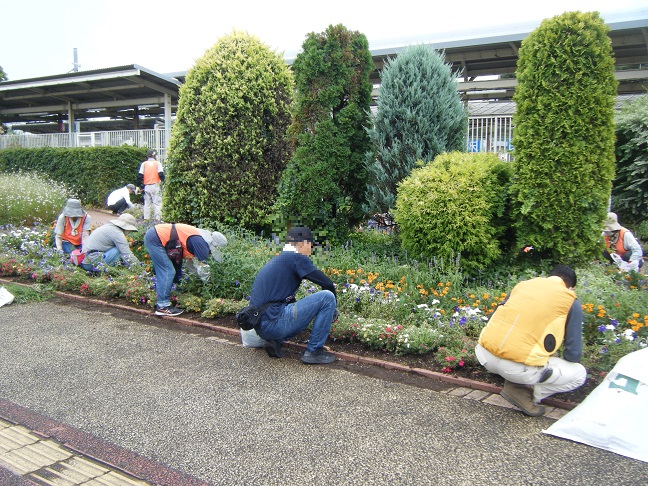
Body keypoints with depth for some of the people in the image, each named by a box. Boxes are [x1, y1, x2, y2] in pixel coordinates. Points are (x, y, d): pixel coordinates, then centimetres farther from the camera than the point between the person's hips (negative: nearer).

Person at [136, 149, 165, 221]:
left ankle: (146, 218, 11)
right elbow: (161, 174, -11)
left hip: (146, 186, 3)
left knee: (147, 203, 11)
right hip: (155, 186, -3)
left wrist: (139, 185, 8)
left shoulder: (144, 164, 6)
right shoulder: (157, 163, -1)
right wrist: (162, 180, 9)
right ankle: (157, 218, -8)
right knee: (157, 203, -2)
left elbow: (140, 176, 1)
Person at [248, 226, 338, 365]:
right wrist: (334, 306, 11)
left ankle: (274, 341, 12)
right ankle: (313, 351, -2)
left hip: (260, 325, 10)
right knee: (327, 297, -8)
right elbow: (327, 284, -9)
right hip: (273, 321, -10)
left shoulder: (277, 260, 23)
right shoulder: (297, 258, -5)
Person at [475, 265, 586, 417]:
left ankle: (513, 381, 17)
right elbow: (573, 352, 7)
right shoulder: (571, 301, 8)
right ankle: (523, 392, 5)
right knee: (580, 374, 18)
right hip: (518, 367, -6)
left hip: (484, 354, 6)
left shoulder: (523, 284, 20)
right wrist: (562, 367, 30)